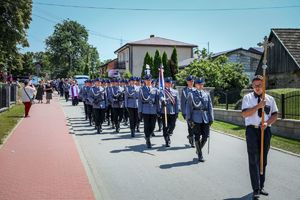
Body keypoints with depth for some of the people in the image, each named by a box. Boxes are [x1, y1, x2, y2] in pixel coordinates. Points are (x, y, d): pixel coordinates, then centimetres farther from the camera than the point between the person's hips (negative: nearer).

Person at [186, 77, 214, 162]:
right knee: (197, 137, 1)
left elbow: (210, 107, 12)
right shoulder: (192, 94, 4)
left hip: (205, 118, 3)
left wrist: (211, 118, 5)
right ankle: (200, 155, 13)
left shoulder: (207, 94, 12)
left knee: (205, 136, 2)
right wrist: (189, 119, -4)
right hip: (196, 118, -3)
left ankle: (198, 149, 29)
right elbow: (188, 107, 2)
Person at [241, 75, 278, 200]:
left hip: (265, 130, 4)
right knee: (254, 160, -5)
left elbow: (275, 115, 8)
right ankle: (256, 189, -2)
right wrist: (259, 106, -20)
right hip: (252, 130, -3)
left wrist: (267, 123, -11)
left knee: (263, 160, 12)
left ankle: (261, 186, 25)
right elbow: (244, 114, -12)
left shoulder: (270, 99, 8)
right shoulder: (248, 97, -1)